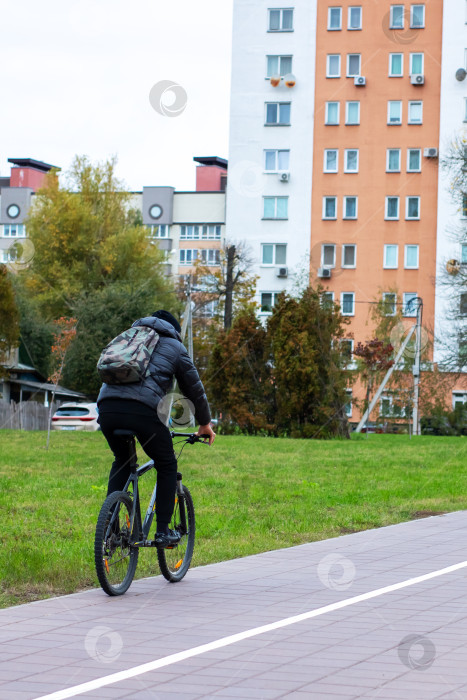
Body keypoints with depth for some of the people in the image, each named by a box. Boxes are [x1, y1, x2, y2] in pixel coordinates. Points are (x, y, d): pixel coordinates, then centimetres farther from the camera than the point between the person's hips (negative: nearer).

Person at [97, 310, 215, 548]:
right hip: (142, 410, -4)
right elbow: (194, 388, 24)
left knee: (122, 461, 29)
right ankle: (163, 532, 13)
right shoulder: (174, 346, 20)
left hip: (106, 408, 5)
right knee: (167, 466, 17)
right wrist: (205, 423, 38)